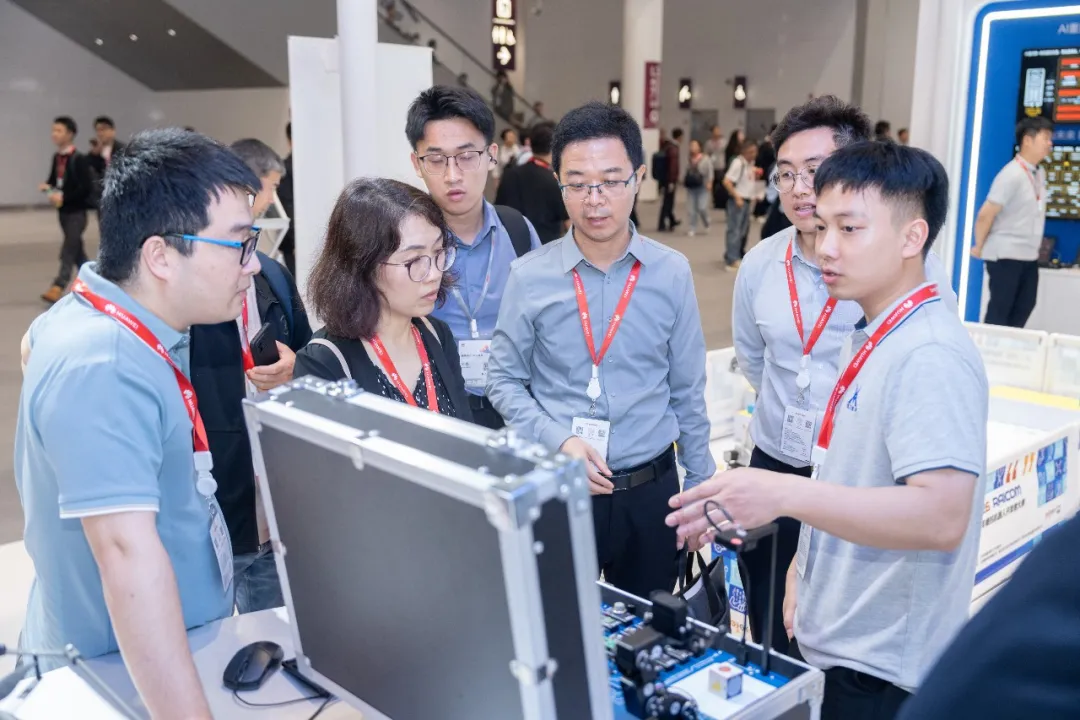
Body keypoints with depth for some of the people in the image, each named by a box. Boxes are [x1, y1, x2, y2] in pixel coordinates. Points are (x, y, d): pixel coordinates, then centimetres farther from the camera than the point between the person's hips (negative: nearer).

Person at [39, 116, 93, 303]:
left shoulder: (79, 159, -14)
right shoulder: (56, 158, 6)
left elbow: (87, 188, -19)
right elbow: (53, 180, 19)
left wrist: (64, 197, -22)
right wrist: (47, 187, -4)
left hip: (76, 210, -8)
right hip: (63, 210, 8)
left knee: (68, 250, -9)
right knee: (76, 248, 15)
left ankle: (58, 288, -12)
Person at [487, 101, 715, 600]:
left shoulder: (672, 273, -5)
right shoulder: (530, 276, -8)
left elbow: (687, 391, 3)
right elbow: (504, 382, 0)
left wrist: (701, 488, 8)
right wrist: (560, 441, -15)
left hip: (651, 490, 1)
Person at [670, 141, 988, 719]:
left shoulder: (930, 356, -22)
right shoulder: (875, 340, 7)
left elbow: (942, 516, -31)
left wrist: (785, 494, -36)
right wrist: (806, 564, 15)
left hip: (881, 669, -8)